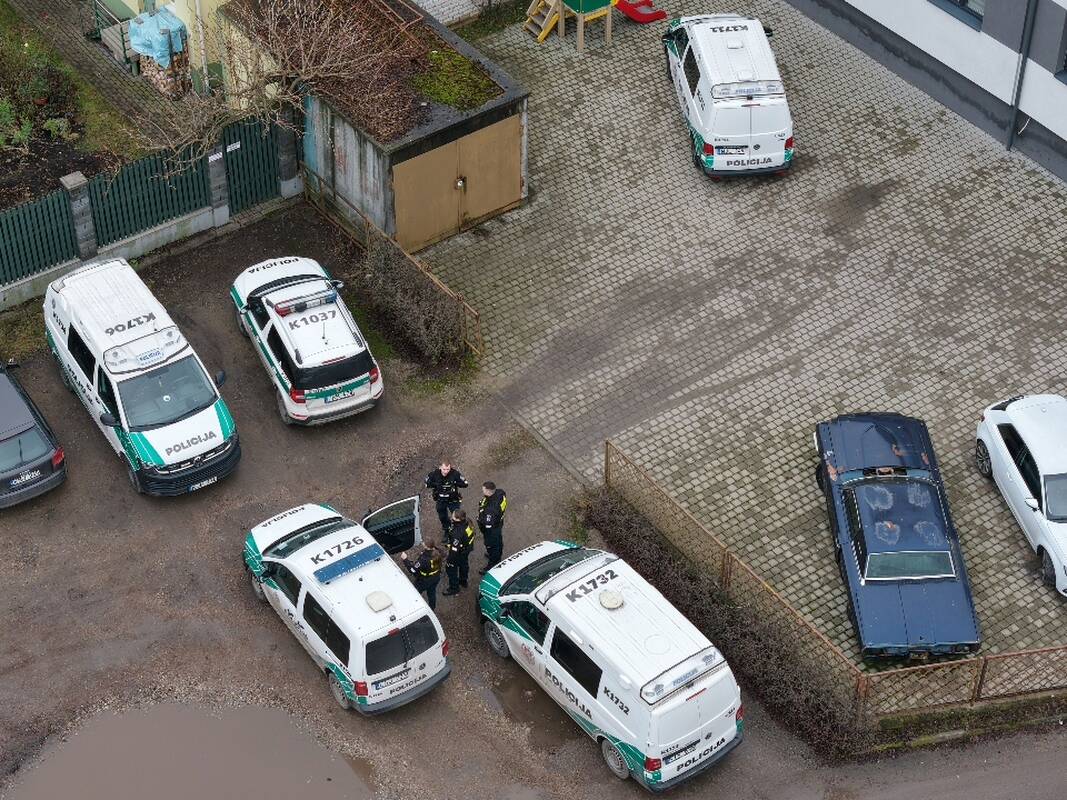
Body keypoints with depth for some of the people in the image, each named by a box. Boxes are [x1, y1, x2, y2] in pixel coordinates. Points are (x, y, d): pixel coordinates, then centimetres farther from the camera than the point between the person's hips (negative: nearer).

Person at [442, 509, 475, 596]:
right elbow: (472, 535, 3)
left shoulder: (457, 533, -42)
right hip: (467, 549, 8)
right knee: (463, 565, 31)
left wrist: (449, 560, -19)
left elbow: (454, 549, -33)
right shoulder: (468, 523, -18)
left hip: (459, 553, -8)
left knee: (451, 569, 14)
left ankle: (454, 588, 32)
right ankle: (463, 582, 55)